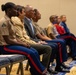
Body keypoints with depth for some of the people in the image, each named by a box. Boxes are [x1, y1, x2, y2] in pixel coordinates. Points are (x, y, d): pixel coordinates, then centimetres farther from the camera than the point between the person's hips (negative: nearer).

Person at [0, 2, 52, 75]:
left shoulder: (9, 21, 12)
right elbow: (7, 40, -19)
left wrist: (22, 43, -2)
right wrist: (22, 44, -13)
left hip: (13, 43, 9)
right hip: (6, 46, -9)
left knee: (35, 52, -9)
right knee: (30, 53, -22)